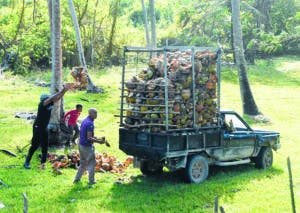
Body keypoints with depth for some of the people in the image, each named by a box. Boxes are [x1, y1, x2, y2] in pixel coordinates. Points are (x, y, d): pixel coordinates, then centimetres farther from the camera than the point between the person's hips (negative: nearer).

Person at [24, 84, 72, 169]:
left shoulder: (50, 104, 1)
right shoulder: (42, 105, -18)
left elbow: (58, 98, 1)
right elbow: (52, 98, -29)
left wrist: (64, 90, -12)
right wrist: (61, 91, -30)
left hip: (44, 128, 8)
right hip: (37, 128, -8)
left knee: (45, 146, 7)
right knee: (35, 145, -4)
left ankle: (43, 163, 14)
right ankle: (27, 162, 7)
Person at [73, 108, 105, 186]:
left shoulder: (85, 121, 9)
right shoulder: (90, 123, -21)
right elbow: (89, 138, -24)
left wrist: (96, 138, 16)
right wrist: (98, 141, -16)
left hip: (81, 145, 9)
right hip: (87, 147, -9)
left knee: (83, 163, 20)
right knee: (91, 163, 4)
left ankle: (77, 179, 22)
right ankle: (91, 181, 10)